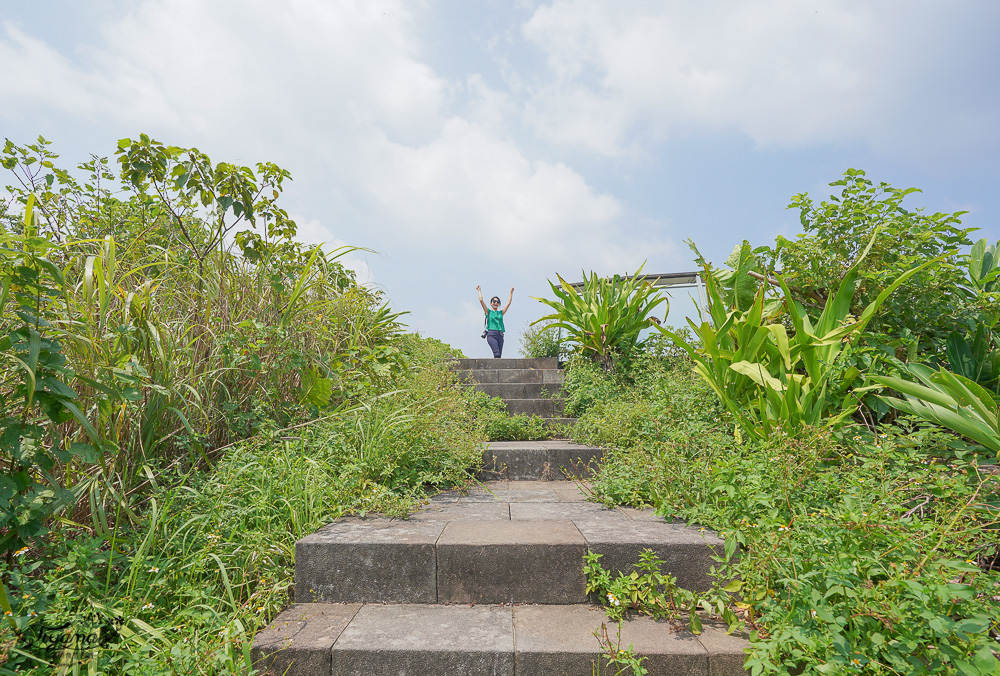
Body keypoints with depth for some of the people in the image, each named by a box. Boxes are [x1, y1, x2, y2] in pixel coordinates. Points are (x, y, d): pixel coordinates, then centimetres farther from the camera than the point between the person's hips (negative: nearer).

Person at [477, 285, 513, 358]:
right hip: (491, 334, -4)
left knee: (499, 355, -5)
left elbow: (509, 302, 23)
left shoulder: (501, 313, 21)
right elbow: (481, 300, 7)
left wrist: (511, 292, 28)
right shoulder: (488, 311, 12)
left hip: (500, 335, 4)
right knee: (497, 353, -21)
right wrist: (479, 291, 16)